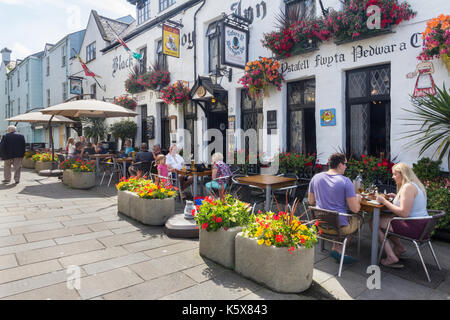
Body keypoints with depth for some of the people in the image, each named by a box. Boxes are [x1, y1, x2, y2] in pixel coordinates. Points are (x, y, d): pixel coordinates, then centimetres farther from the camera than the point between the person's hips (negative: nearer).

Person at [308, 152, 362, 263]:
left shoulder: (316, 177, -1)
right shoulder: (345, 181, -15)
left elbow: (311, 201, 9)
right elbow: (355, 209, -14)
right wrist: (357, 199, 7)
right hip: (339, 227, -5)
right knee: (359, 218, 24)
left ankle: (337, 249, 19)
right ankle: (337, 249, 18)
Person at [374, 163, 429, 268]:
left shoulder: (408, 187, -19)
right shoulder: (416, 184, 13)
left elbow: (404, 213, -25)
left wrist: (384, 201, -18)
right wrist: (397, 197, 11)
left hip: (414, 227, -10)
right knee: (383, 218, 19)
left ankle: (391, 257, -5)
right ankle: (399, 247, 20)